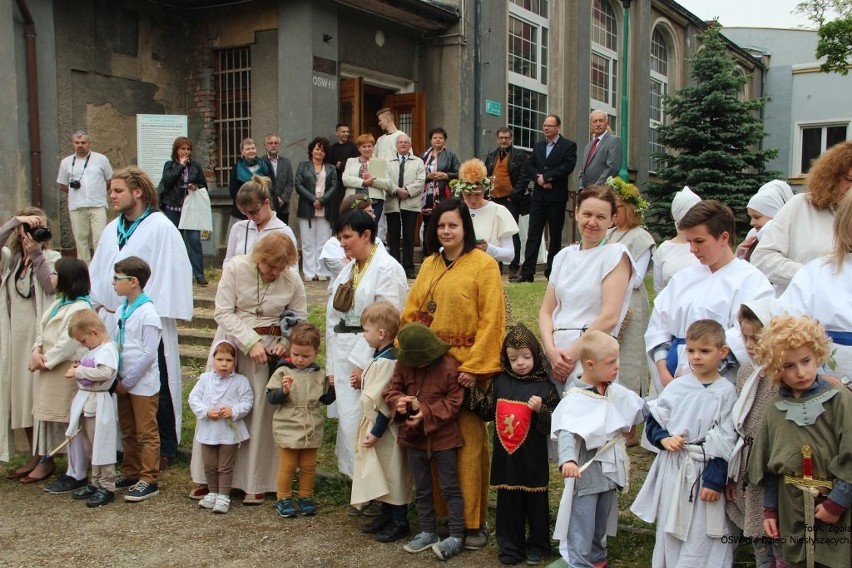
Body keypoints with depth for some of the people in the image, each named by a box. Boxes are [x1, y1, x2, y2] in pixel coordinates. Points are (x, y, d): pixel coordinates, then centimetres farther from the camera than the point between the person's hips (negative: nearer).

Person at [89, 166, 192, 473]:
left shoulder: (160, 227, -9)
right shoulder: (113, 229, 12)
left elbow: (169, 272, -13)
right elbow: (99, 272, 17)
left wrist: (156, 312, -16)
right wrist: (99, 305, 9)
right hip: (114, 319, 7)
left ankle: (165, 448, 15)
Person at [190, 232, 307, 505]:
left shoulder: (293, 280, -7)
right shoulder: (236, 267, -10)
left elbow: (300, 318, 5)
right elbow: (223, 312, -10)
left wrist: (286, 342, -13)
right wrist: (250, 343, -19)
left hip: (269, 347, 0)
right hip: (231, 340, 1)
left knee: (260, 410, -2)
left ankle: (256, 483, 11)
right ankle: (210, 478, 18)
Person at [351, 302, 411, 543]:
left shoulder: (388, 362, -24)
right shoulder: (379, 357, 8)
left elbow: (386, 402, -24)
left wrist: (376, 432, -20)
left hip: (386, 429, -10)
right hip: (373, 425, 10)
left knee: (393, 474, 2)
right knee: (380, 473, 19)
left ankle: (399, 522, 14)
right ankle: (387, 515, 32)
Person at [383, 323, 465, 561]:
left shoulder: (449, 367, -19)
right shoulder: (404, 364, -4)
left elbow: (453, 403, -16)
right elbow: (392, 389, 3)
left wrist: (426, 412, -24)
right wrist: (398, 401, -20)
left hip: (443, 437, -5)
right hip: (413, 437, 5)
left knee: (449, 487, 5)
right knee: (422, 488, 16)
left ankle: (456, 535, 14)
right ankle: (428, 532, 29)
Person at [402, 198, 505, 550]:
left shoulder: (483, 265, -5)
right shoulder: (429, 266, 14)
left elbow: (491, 320, -12)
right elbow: (411, 315, 11)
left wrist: (474, 366, -18)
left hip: (466, 366, -5)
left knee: (468, 442, -2)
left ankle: (473, 521, 9)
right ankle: (438, 513, 23)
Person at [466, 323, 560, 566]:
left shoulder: (544, 386, -7)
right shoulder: (499, 381, 3)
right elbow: (487, 412, 12)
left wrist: (541, 410, -24)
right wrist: (471, 391, 2)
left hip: (532, 457, -3)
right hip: (505, 455, 3)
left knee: (535, 501, 10)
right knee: (508, 502, 11)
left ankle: (538, 545, 27)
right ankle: (511, 546, 23)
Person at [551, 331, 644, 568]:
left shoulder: (618, 393, 2)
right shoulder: (574, 399, -21)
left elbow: (640, 408, 21)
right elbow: (566, 432, -33)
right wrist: (568, 459, -46)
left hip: (610, 471, 7)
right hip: (585, 472, -7)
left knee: (602, 522, 23)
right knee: (582, 526, -1)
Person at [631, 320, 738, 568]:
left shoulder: (725, 392, -6)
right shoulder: (676, 387, 3)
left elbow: (725, 443, -8)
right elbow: (653, 420, 10)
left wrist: (715, 480, -12)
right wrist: (664, 439, -10)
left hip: (704, 472, -3)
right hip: (672, 469, 4)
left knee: (702, 537, 1)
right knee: (671, 531, 13)